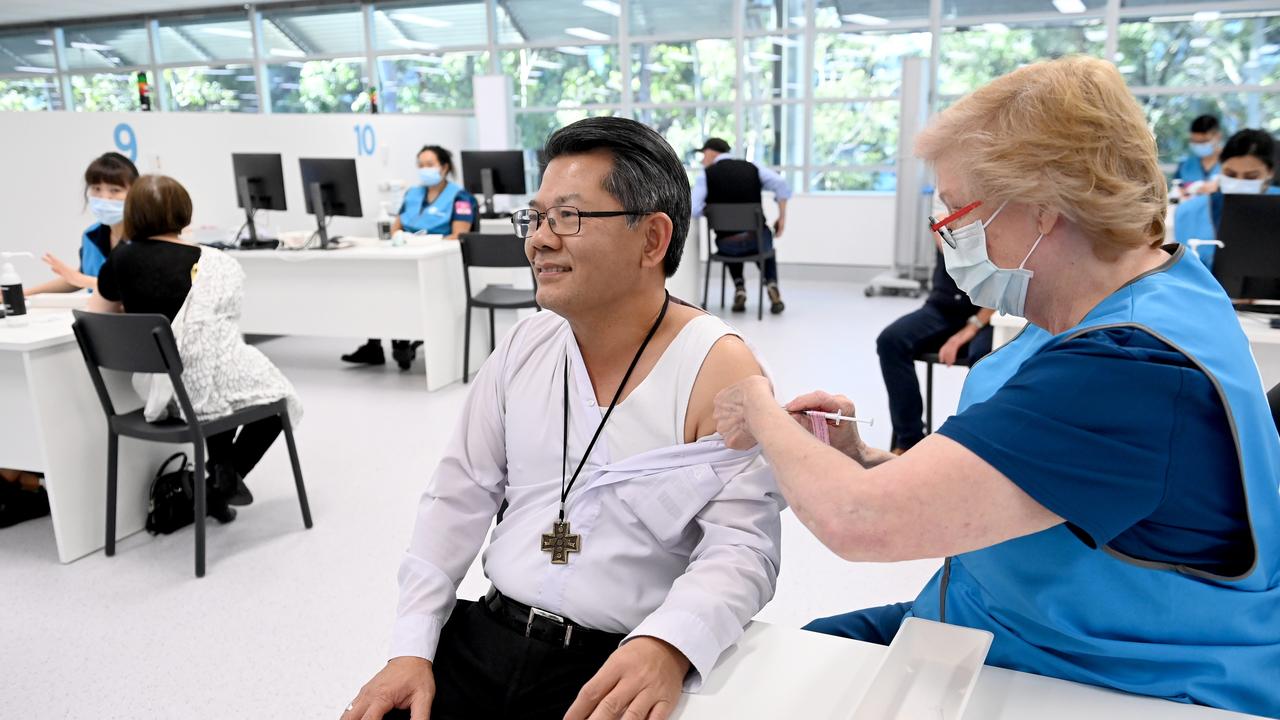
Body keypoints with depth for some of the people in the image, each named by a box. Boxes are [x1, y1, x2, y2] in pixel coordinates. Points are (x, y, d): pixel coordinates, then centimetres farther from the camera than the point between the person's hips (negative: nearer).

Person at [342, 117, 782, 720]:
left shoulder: (719, 369, -11)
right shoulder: (522, 347, 5)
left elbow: (741, 546, -16)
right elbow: (457, 500, 7)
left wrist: (667, 648, -34)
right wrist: (412, 648, -1)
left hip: (618, 670, -4)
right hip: (484, 637, 4)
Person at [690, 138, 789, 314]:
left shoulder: (706, 175, -2)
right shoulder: (752, 168, 6)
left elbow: (693, 210, -14)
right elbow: (782, 185, -6)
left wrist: (711, 208, 7)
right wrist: (782, 217, 2)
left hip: (727, 245, -1)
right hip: (757, 240, 1)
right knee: (764, 245, 37)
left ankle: (739, 287, 18)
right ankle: (771, 285, 12)